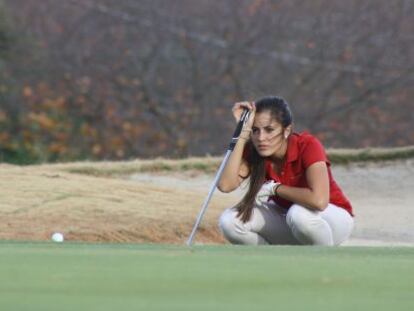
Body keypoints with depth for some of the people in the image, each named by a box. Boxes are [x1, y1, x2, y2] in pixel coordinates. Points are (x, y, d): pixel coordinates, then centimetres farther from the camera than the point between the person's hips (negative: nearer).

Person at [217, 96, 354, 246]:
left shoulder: (307, 146, -28)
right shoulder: (254, 151, -13)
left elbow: (319, 200, -44)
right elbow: (225, 185, -31)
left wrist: (275, 188, -29)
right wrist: (244, 132, -30)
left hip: (334, 218, -5)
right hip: (287, 216, 5)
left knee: (300, 213, -39)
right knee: (230, 221, -19)